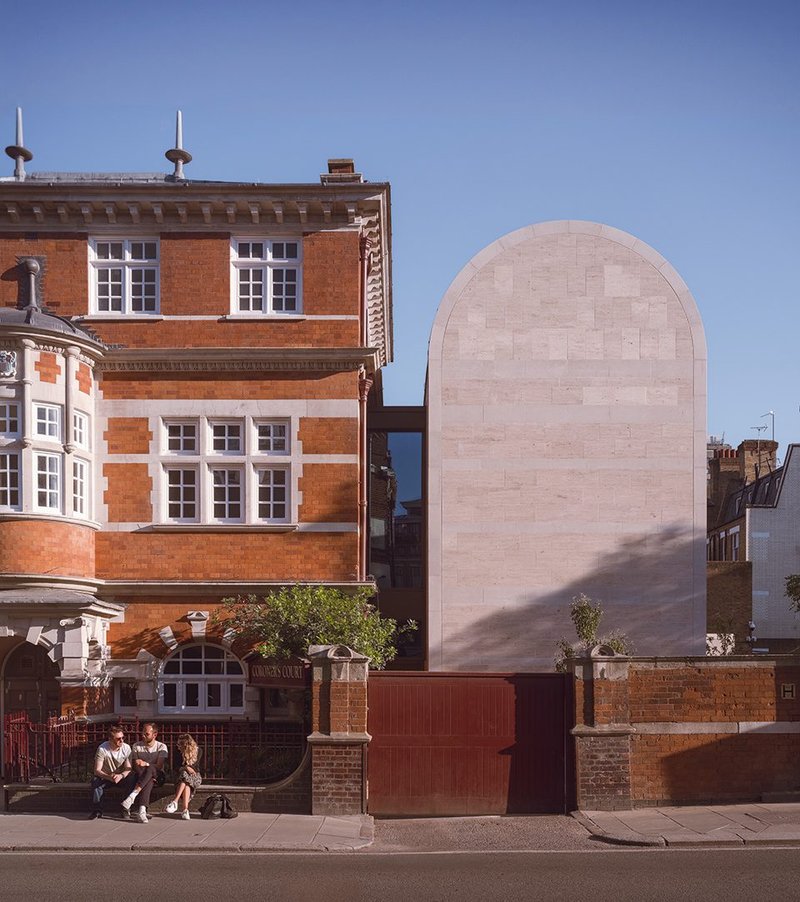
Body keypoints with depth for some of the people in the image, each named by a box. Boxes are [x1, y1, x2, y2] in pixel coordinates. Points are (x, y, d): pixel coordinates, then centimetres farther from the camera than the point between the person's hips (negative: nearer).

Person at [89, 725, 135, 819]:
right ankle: (97, 810, -20)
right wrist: (109, 777, -41)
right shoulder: (102, 749, -19)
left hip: (121, 776, 1)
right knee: (95, 781, -34)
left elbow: (128, 768, -13)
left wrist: (121, 776, -37)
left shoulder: (126, 748, -12)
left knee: (132, 779, -30)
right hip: (105, 776, -1)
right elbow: (97, 770, -21)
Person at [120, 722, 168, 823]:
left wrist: (146, 764, -22)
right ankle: (142, 810, -53)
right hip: (140, 776, 2)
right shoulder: (136, 746, 10)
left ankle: (132, 796, -50)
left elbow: (159, 766, -10)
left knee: (150, 769, -37)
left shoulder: (161, 747, 3)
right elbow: (134, 765, 1)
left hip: (156, 776, -1)